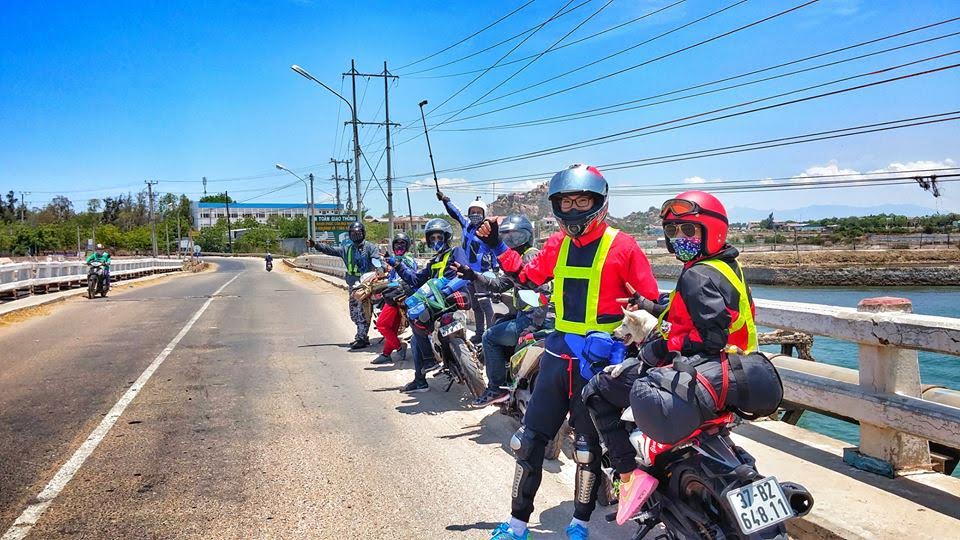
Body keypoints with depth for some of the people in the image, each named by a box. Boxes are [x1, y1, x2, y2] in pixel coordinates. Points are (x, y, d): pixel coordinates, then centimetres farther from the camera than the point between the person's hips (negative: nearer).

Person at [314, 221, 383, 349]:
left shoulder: (370, 247, -4)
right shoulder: (346, 248, 15)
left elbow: (377, 260, -17)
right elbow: (330, 250, 14)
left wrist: (380, 269, -37)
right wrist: (316, 245, 4)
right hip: (352, 285, 7)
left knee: (362, 312, -10)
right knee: (354, 313, 14)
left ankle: (362, 338, -5)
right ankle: (361, 334, 26)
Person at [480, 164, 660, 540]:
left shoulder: (622, 247, -10)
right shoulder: (557, 244, 7)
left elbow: (650, 302, -7)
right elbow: (528, 277, 20)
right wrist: (497, 245, 15)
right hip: (559, 353, 6)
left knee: (587, 447, 8)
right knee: (529, 438, 9)